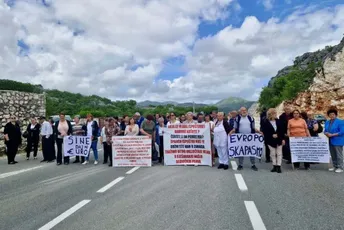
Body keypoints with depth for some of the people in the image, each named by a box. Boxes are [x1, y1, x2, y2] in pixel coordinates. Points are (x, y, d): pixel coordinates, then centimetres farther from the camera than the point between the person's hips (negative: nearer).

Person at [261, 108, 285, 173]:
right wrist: (272, 135, -18)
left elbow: (282, 131, 3)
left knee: (279, 153, 4)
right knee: (273, 154, 9)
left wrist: (283, 139, -1)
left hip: (279, 140, 2)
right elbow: (264, 132, -11)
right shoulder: (265, 122, -8)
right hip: (271, 141, -2)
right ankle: (274, 166, 20)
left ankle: (278, 166, 10)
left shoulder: (278, 121, 2)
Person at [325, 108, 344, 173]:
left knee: (339, 155, -3)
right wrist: (326, 133, -7)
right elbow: (325, 130, 16)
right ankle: (335, 166, 22)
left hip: (338, 141, -7)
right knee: (332, 155, 12)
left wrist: (332, 135, -18)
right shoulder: (327, 122, 12)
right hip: (330, 141, 7)